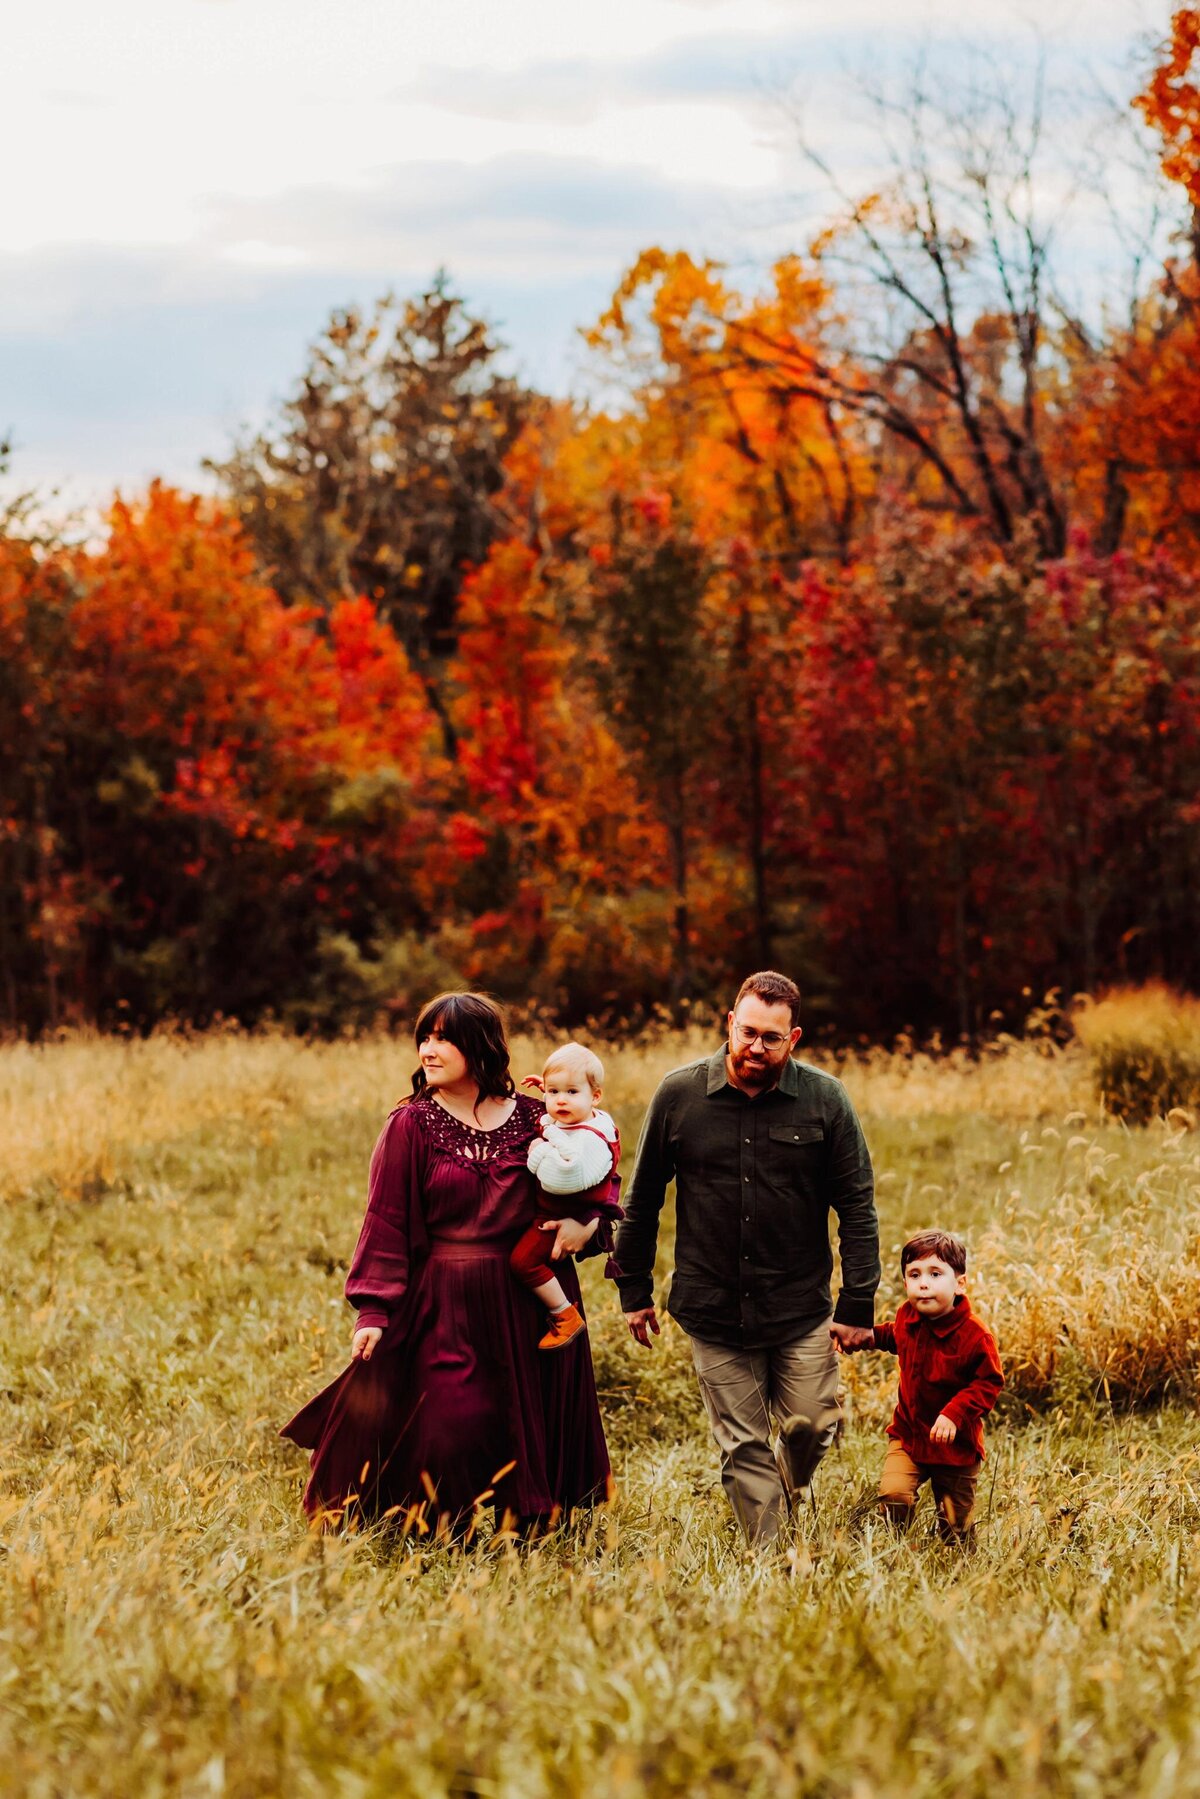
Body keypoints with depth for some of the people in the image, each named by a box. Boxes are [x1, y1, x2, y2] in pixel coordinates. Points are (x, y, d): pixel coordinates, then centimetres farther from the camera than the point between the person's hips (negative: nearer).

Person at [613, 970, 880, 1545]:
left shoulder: (825, 1100, -3)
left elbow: (857, 1207, 1)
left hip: (802, 1309, 0)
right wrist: (634, 1290, 9)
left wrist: (857, 1304, -3)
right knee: (742, 1448, 3)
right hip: (713, 1311, 0)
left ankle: (788, 1488, 36)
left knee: (813, 1426, 3)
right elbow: (642, 1199, 7)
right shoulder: (679, 1095, -2)